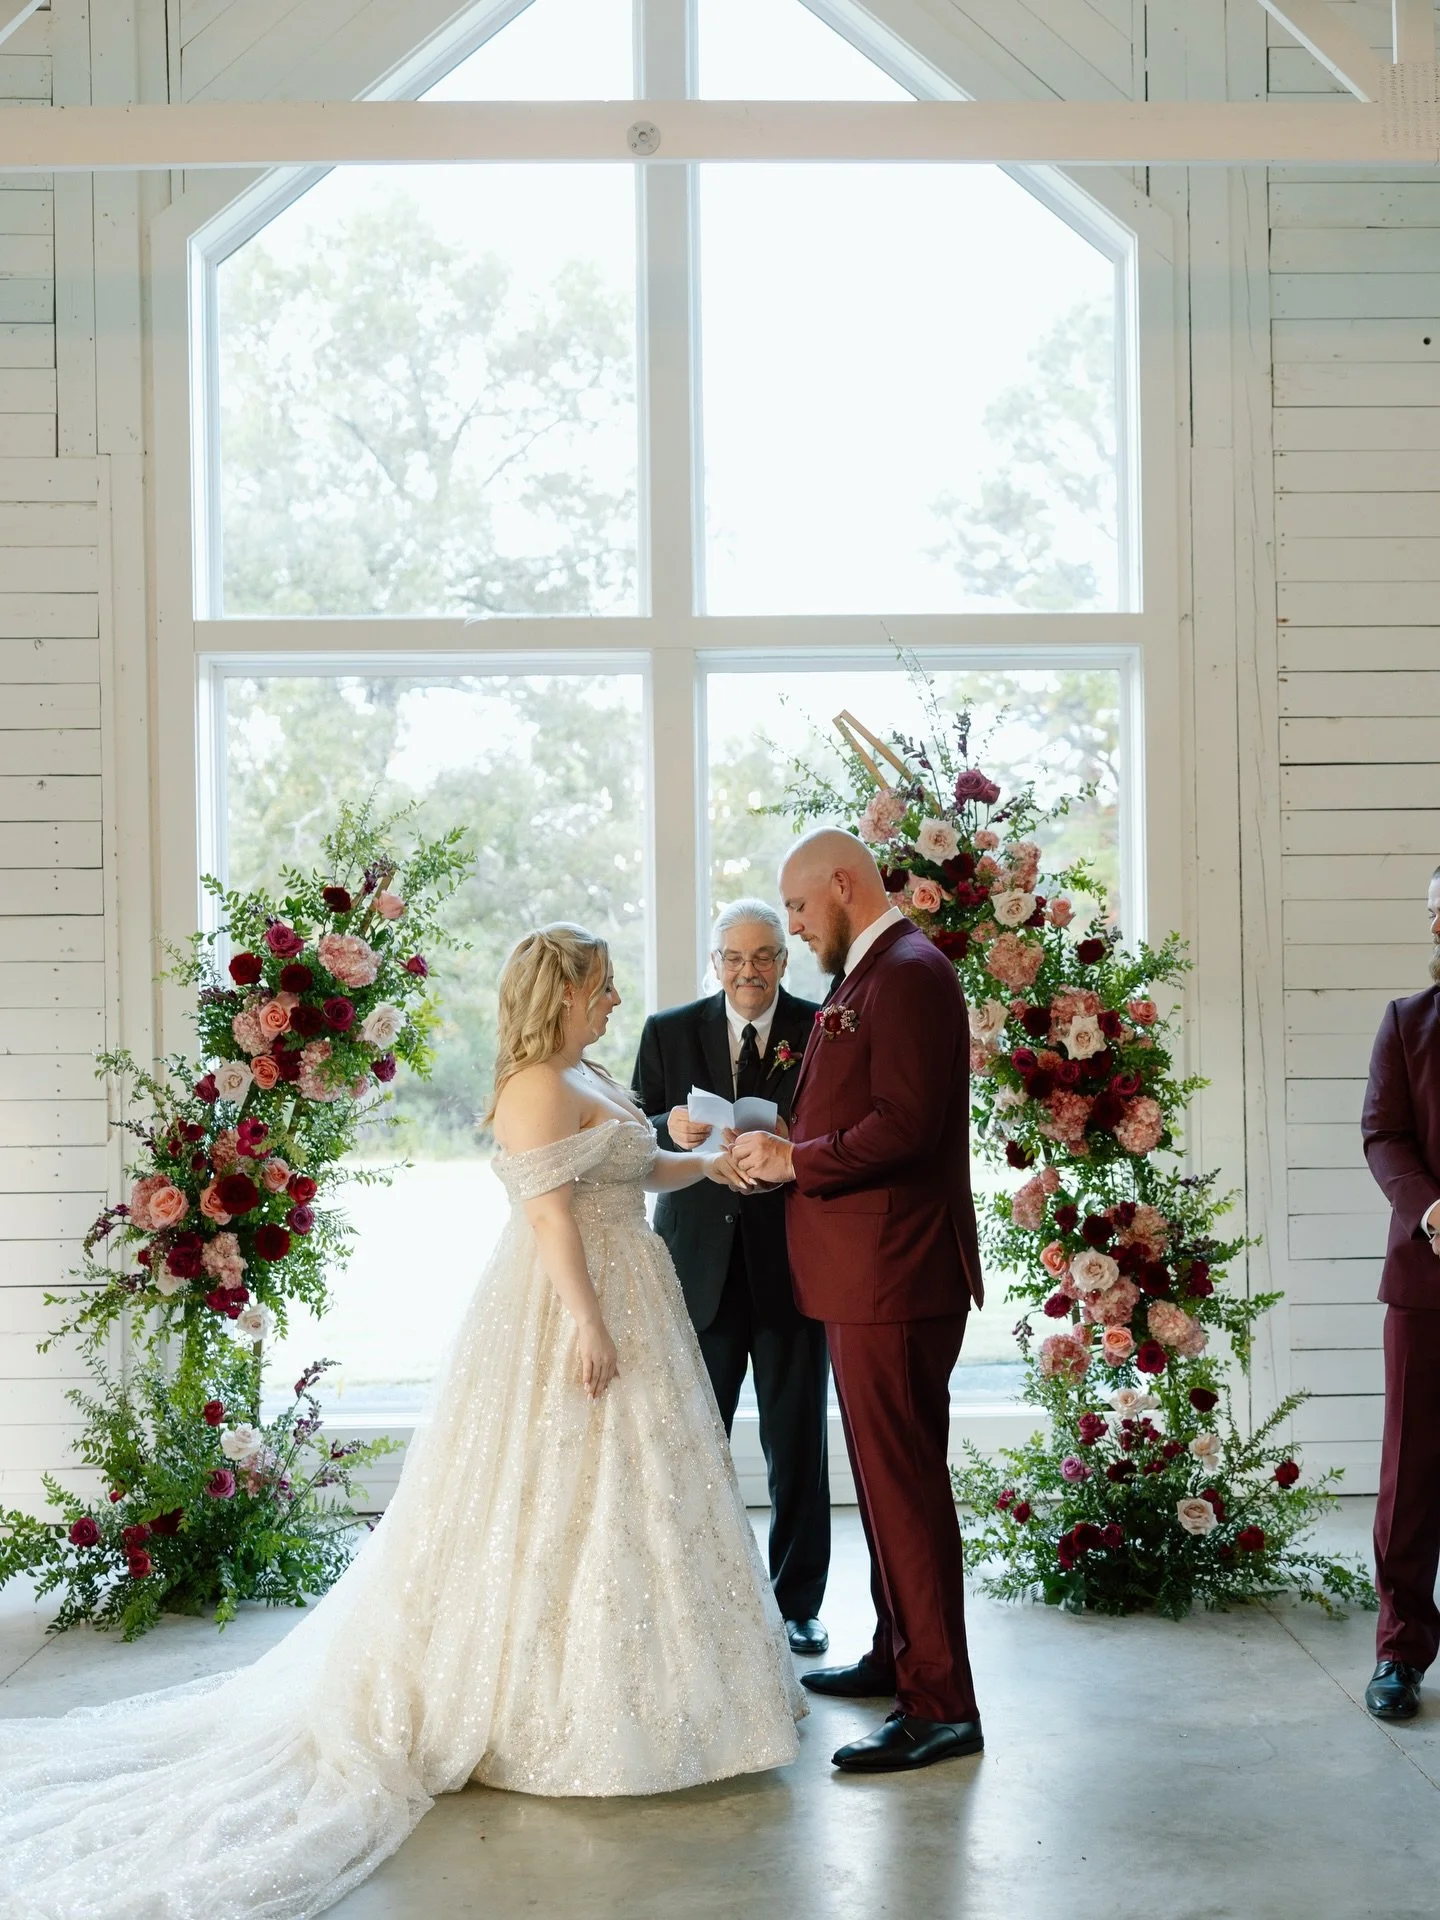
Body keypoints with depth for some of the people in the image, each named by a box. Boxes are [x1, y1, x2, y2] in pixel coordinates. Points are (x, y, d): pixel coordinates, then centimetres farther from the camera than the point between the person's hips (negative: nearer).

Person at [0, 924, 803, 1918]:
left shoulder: (590, 1078, 14)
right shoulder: (539, 1085, -16)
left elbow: (639, 1170, 25)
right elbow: (548, 1211, -23)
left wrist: (711, 1163, 12)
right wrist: (588, 1321, -28)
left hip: (618, 1304, 10)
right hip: (569, 1310, -10)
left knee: (610, 1492, 16)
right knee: (563, 1492, -3)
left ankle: (610, 1676, 28)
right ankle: (561, 1706, 7)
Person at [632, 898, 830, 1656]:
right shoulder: (668, 1033, 6)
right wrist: (670, 1129, -19)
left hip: (791, 1264, -1)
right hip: (699, 1264, 2)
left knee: (797, 1443, 8)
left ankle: (798, 1601, 22)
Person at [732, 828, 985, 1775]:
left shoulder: (909, 974, -15)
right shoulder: (867, 976, 18)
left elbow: (906, 1126, -23)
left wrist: (798, 1160, -14)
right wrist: (788, 1145, 8)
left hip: (895, 1275, -11)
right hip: (868, 1272, 11)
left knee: (906, 1479, -6)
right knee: (887, 1473, 19)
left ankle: (941, 1704, 1)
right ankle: (899, 1654, 33)